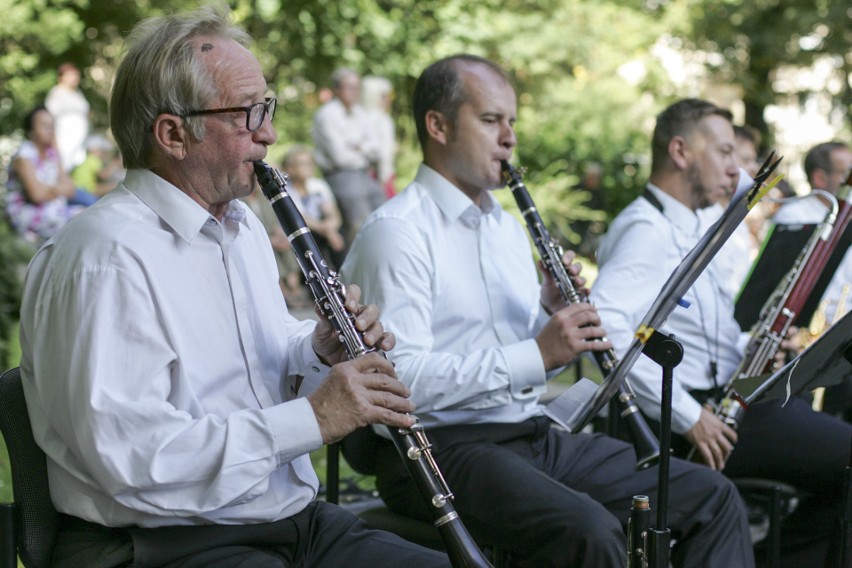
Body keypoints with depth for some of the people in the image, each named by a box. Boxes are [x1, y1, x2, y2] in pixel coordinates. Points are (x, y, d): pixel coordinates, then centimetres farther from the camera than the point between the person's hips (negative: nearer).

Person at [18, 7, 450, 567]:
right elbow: (125, 452, -25)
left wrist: (323, 350, 4)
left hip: (297, 520, 9)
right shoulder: (107, 256, -17)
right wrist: (312, 418, -23)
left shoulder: (245, 226, 15)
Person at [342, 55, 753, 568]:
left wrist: (553, 311, 1)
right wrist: (537, 353, -22)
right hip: (442, 448, -8)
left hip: (535, 434, 9)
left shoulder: (507, 225, 20)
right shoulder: (397, 232, -9)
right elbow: (402, 378, -21)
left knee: (713, 498, -1)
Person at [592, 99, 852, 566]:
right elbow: (604, 323, -30)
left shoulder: (686, 232, 19)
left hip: (725, 397, 10)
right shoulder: (646, 230, -14)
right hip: (704, 409, -10)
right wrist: (685, 414, -27)